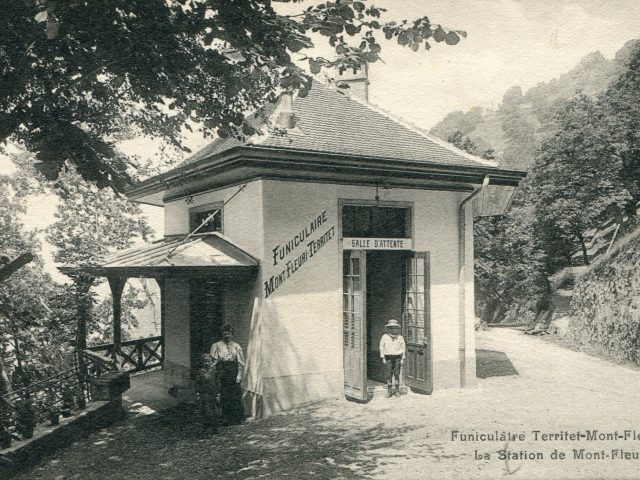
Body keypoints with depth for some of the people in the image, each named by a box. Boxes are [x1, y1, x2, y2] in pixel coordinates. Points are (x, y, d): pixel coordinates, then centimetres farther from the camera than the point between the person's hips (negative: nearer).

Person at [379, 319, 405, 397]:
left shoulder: (400, 337, 2)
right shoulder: (385, 337, -1)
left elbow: (403, 348, 5)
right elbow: (382, 347, 4)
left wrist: (402, 359, 1)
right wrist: (383, 358, 0)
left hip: (397, 357, 0)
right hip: (388, 357, 0)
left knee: (397, 374, 0)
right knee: (389, 374, -2)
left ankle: (397, 390, 11)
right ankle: (389, 391, 4)